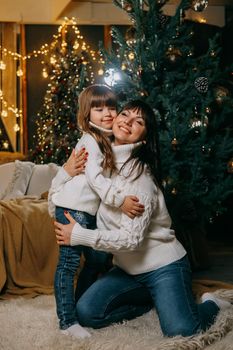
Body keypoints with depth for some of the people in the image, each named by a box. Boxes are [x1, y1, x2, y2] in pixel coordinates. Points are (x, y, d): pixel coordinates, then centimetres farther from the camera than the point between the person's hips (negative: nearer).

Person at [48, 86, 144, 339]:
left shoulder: (107, 140, 15)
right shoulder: (90, 140, -12)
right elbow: (94, 177, -21)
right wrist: (120, 200, -24)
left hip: (90, 211, 10)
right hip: (72, 209, -9)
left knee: (99, 259, 15)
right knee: (69, 262, -7)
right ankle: (67, 322, -2)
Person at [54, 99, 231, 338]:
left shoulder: (140, 175, -21)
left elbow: (131, 238, -26)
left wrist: (79, 235, -22)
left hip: (163, 265, -7)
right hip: (128, 269, 7)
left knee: (180, 330, -25)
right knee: (86, 313, -11)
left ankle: (209, 304, 10)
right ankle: (151, 300, 12)